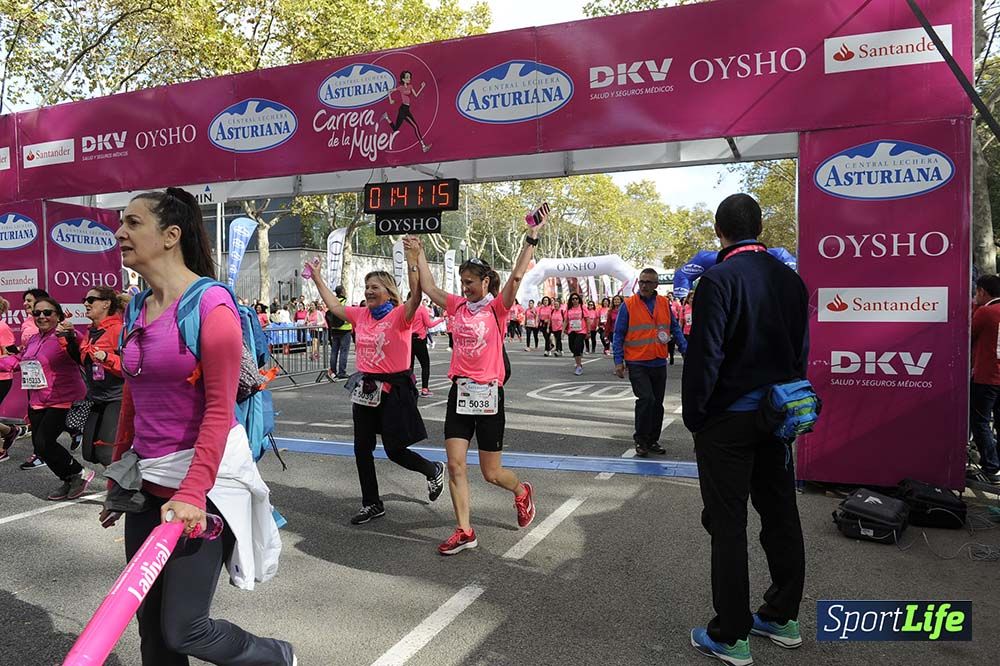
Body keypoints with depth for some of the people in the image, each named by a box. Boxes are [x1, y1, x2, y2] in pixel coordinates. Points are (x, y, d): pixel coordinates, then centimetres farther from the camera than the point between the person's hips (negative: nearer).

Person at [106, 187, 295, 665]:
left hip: (203, 479, -7)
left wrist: (191, 493, -24)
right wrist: (117, 478, 18)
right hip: (147, 482, 8)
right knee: (150, 624, 14)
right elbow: (131, 400, 15)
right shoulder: (139, 308, 9)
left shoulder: (211, 303, -15)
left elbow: (219, 409, -19)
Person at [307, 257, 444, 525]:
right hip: (365, 389, 7)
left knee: (394, 450, -1)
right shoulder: (361, 315, 7)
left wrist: (412, 263, -40)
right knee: (362, 448, 11)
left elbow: (416, 297, -30)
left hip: (393, 389, -7)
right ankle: (371, 504, 27)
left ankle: (434, 471, 30)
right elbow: (334, 306, 20)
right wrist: (317, 277, 19)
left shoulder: (400, 315, -12)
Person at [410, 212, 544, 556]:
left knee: (491, 473, 7)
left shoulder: (497, 307, -6)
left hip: (488, 394, -5)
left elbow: (516, 277, -19)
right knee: (455, 465, 0)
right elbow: (429, 288, 12)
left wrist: (532, 237, -23)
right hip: (460, 392, 5)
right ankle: (464, 531, 11)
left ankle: (522, 492, 39)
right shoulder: (459, 306, 8)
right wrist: (419, 253, 13)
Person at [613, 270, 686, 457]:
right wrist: (619, 361, -10)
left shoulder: (664, 303, 6)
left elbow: (674, 328, 12)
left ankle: (652, 440, 25)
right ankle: (640, 440, 3)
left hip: (659, 363, 4)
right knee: (646, 399, -14)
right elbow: (618, 334, -4)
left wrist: (685, 349, 1)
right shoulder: (628, 305, -5)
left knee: (657, 403, 10)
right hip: (637, 363, -4)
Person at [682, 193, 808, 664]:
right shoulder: (790, 279, 5)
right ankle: (783, 617, 31)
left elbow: (703, 356, -18)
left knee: (728, 525, 2)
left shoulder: (718, 280, -16)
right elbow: (801, 351, 10)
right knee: (781, 515, 16)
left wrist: (694, 418, -8)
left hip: (728, 419, -7)